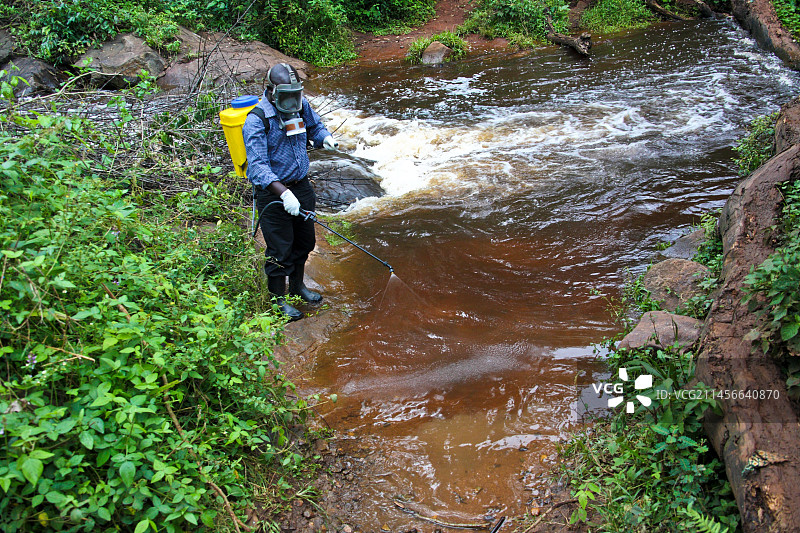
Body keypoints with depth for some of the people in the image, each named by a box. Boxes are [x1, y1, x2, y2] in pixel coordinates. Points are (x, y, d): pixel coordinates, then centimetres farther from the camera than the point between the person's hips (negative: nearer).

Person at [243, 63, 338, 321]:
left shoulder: (301, 106, -2)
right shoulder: (256, 120, -21)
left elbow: (315, 126, 19)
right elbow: (258, 166, -27)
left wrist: (325, 138, -6)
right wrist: (284, 193, -38)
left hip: (301, 186, 7)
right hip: (272, 193, -7)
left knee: (305, 241, 20)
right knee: (280, 250, 2)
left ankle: (297, 285, 44)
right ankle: (278, 299, 22)